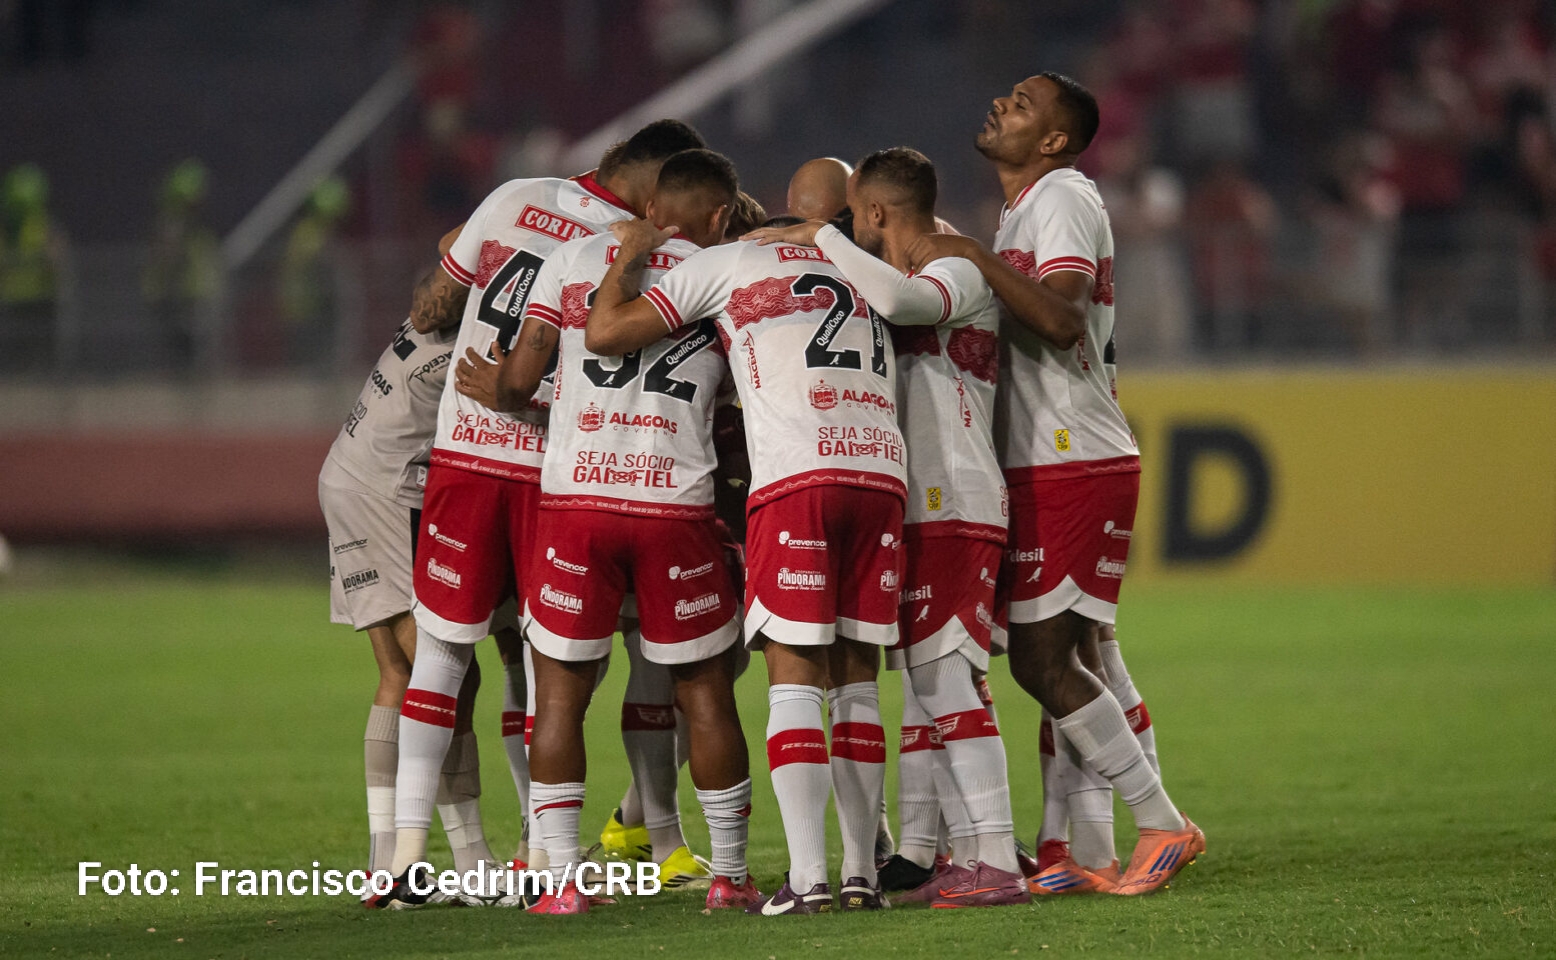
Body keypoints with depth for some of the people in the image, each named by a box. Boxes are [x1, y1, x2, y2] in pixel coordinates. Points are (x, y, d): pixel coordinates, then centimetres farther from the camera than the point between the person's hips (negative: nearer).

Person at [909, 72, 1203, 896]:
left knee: (1041, 660, -11)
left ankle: (1162, 824, -7)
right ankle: (1089, 853, 11)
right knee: (1066, 659, 9)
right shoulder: (1024, 209, 21)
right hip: (1047, 464, 10)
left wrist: (971, 258, -24)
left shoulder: (1064, 199, -11)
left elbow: (1061, 320, -25)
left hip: (1074, 466, -10)